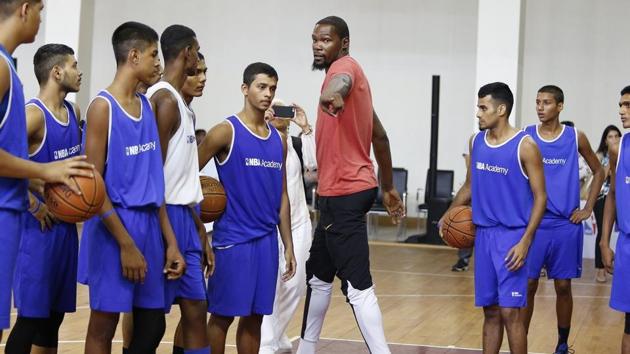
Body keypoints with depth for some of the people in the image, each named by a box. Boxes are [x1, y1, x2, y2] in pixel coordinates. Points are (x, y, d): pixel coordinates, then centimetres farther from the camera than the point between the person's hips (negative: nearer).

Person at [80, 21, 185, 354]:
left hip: (148, 223, 7)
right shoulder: (103, 106, -11)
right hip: (114, 225, -7)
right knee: (104, 325, 1)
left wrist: (170, 240, 10)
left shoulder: (147, 106, 12)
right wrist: (126, 243, -18)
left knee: (152, 324, 10)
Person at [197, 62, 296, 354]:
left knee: (255, 316, 10)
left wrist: (288, 246, 11)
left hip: (267, 240, 6)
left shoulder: (278, 140, 11)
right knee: (222, 315, 1)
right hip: (232, 239, -6)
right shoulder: (226, 132, -7)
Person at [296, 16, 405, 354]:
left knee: (357, 287, -13)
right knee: (318, 275, 21)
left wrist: (332, 92, -64)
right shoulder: (348, 74, 19)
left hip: (344, 194, -11)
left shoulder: (345, 66, -11)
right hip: (340, 192, 11)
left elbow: (343, 81, -40)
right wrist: (387, 187, 28)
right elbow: (380, 137, 24)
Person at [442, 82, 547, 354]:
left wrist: (525, 242, -17)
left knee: (510, 311, -8)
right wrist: (449, 214, 3)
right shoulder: (476, 142, 8)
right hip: (483, 233, 6)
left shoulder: (525, 146, -10)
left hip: (512, 235, -5)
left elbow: (540, 197, -9)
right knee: (490, 310, 10)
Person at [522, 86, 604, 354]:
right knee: (527, 285, 0)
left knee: (563, 286, 7)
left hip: (566, 225, 0)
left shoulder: (576, 138, 0)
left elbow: (598, 171, 11)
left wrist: (588, 209, 4)